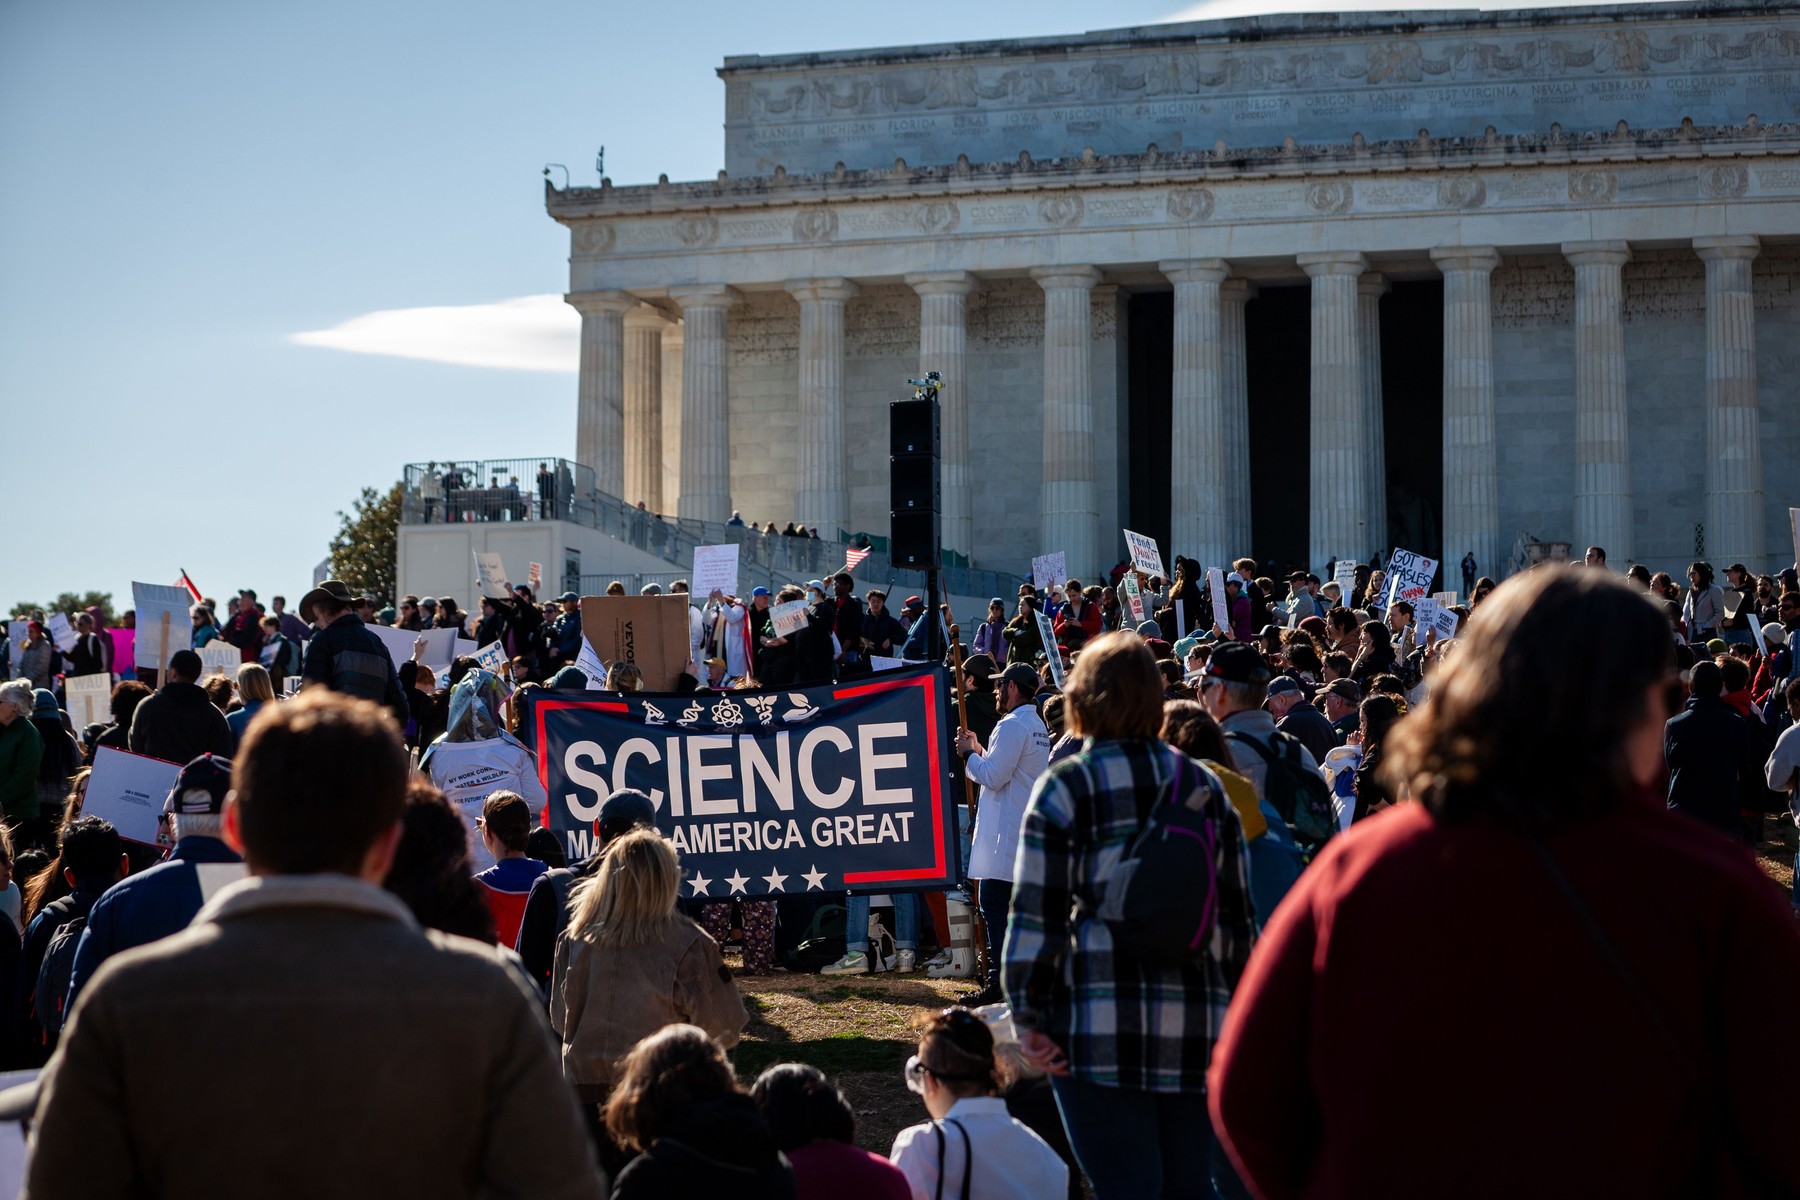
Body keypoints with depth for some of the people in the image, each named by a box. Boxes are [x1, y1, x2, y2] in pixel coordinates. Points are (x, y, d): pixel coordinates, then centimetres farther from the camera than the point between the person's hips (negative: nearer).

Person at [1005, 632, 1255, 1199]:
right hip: (1199, 1030, 4)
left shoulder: (1065, 786, -2)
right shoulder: (1205, 786, 12)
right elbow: (1238, 915, 15)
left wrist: (1029, 1018, -1)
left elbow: (1036, 913, -6)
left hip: (1102, 1031, -4)